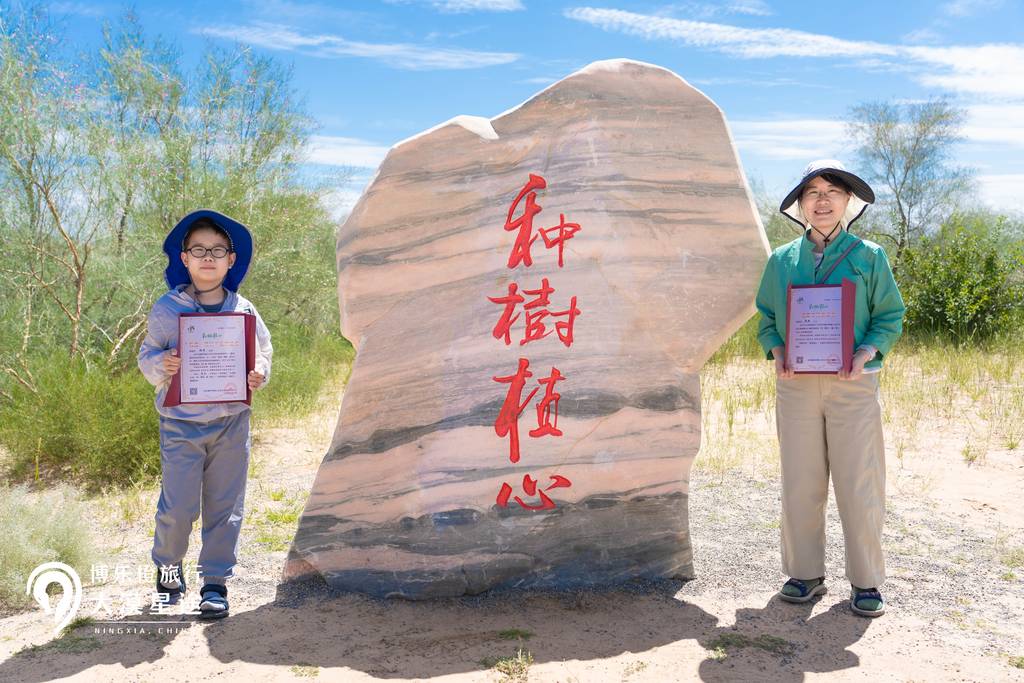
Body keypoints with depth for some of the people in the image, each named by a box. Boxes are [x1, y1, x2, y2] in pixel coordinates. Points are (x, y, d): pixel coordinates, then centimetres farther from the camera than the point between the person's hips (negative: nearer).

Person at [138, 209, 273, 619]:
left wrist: (260, 375, -9)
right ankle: (168, 564, 29)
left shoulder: (243, 310, 2)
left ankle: (215, 581, 22)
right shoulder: (166, 309, -2)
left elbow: (263, 352, 12)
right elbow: (146, 355, 5)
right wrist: (161, 364, -17)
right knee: (178, 507, -1)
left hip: (231, 421, 2)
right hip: (181, 423, -1)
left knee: (225, 505, 7)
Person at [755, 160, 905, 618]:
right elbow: (767, 316, 13)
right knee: (799, 485, 6)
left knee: (859, 486, 0)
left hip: (853, 385, -1)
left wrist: (866, 352, -12)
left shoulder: (869, 257, 5)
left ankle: (866, 582, 15)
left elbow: (890, 317, 6)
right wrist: (776, 351, -6)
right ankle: (805, 574, 20)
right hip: (795, 385, 2)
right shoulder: (782, 260, 9)